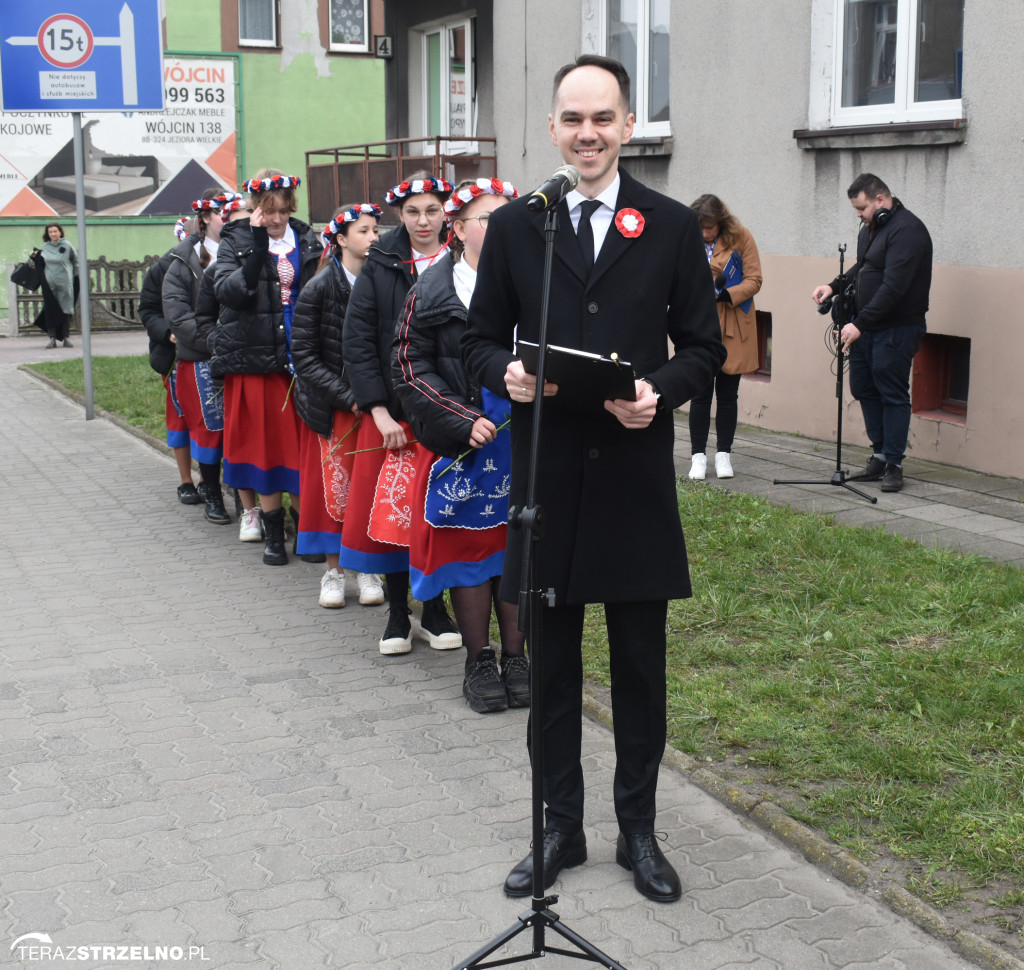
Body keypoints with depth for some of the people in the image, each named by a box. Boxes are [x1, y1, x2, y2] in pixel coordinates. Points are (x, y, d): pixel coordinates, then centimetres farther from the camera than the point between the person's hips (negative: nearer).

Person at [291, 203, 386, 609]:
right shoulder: (319, 289, -7)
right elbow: (304, 356, -7)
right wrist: (348, 396, -15)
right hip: (331, 405, -2)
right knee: (334, 484, 3)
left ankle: (367, 568, 15)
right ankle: (333, 571, 15)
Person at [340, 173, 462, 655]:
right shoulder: (380, 266, 0)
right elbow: (357, 341, -2)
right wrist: (379, 410, -10)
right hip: (392, 413, 0)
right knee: (391, 511, 4)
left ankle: (435, 610, 21)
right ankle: (398, 614, 18)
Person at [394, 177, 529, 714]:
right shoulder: (433, 290, -1)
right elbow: (411, 368, -5)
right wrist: (464, 421, -14)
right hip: (462, 444, -2)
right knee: (468, 545, 4)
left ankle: (515, 657, 20)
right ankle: (478, 661, 18)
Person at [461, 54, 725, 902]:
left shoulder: (672, 226, 3)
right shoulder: (515, 226, 5)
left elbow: (704, 347, 5)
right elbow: (481, 339, 9)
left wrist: (661, 390, -16)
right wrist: (505, 373, -13)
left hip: (636, 474, -1)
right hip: (545, 474, 1)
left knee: (641, 666, 9)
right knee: (552, 665, 11)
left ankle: (638, 830, 26)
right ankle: (561, 828, 27)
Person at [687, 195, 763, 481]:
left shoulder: (741, 237, -3)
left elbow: (754, 281, -5)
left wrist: (726, 294, -20)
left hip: (733, 328, -1)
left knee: (727, 393, 7)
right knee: (701, 393, 2)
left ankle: (723, 454, 16)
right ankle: (698, 455, 10)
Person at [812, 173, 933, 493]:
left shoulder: (907, 230, -17)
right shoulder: (871, 228, 13)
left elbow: (894, 286, -24)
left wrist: (860, 323, -25)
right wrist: (834, 286, 7)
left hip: (896, 329, -9)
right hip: (866, 326, 9)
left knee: (893, 394, -4)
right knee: (864, 389, 12)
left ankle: (894, 464, 3)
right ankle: (880, 455, 23)